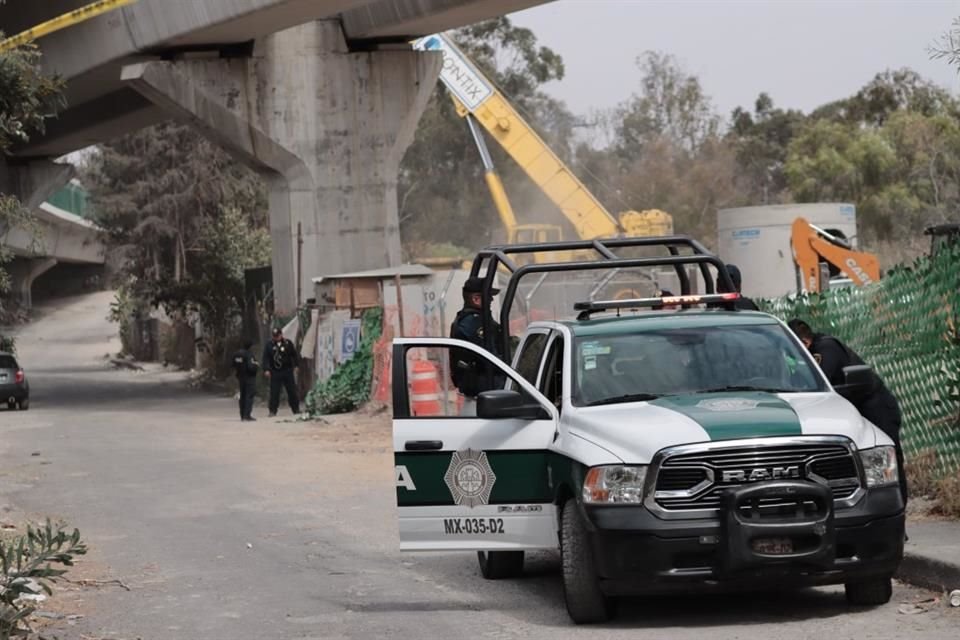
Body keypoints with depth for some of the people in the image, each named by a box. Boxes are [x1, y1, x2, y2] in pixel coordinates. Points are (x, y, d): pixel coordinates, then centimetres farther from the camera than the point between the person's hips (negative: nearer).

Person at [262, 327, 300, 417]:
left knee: (292, 391, 4)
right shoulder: (269, 345, 5)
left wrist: (296, 365, -2)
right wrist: (266, 369, -9)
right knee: (274, 392, -3)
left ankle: (296, 409, 14)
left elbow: (295, 355, 8)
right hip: (275, 372, 0)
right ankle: (273, 411, 2)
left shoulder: (288, 343, 5)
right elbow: (266, 358, 2)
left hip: (287, 371, 0)